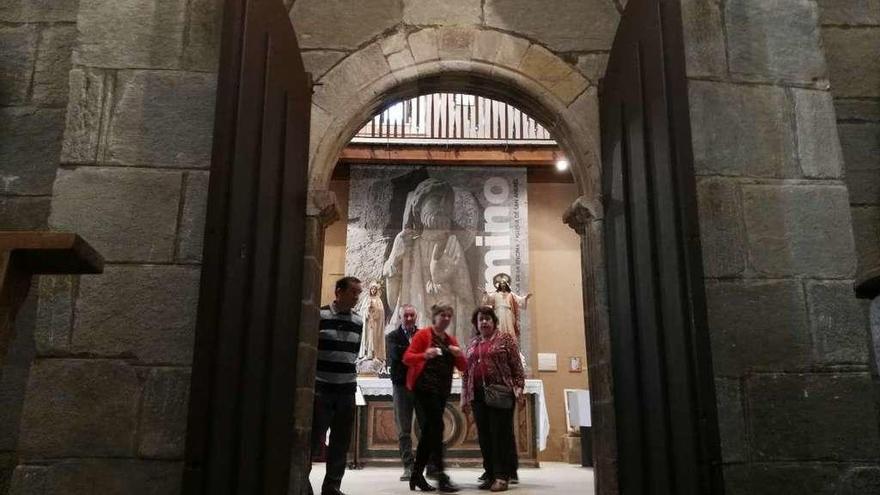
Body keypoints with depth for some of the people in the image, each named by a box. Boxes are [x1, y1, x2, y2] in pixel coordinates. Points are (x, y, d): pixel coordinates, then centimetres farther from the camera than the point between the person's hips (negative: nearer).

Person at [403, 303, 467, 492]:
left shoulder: (451, 340, 16)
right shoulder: (423, 334, -2)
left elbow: (462, 367, 13)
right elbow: (407, 358, -10)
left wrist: (459, 355, -9)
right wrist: (425, 355, -28)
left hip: (442, 390, 7)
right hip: (425, 386, -7)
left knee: (429, 430, 8)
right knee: (436, 426, -16)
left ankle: (417, 475, 15)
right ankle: (441, 476, -17)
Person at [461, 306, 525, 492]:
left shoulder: (505, 339, 5)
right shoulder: (472, 345, 18)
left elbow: (516, 366, 0)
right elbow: (466, 372, 18)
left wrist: (518, 387, -9)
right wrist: (464, 397, 14)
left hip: (500, 392, -5)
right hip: (478, 395, 5)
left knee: (501, 433, -5)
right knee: (484, 436, 5)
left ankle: (502, 476, -1)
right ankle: (490, 474, 12)